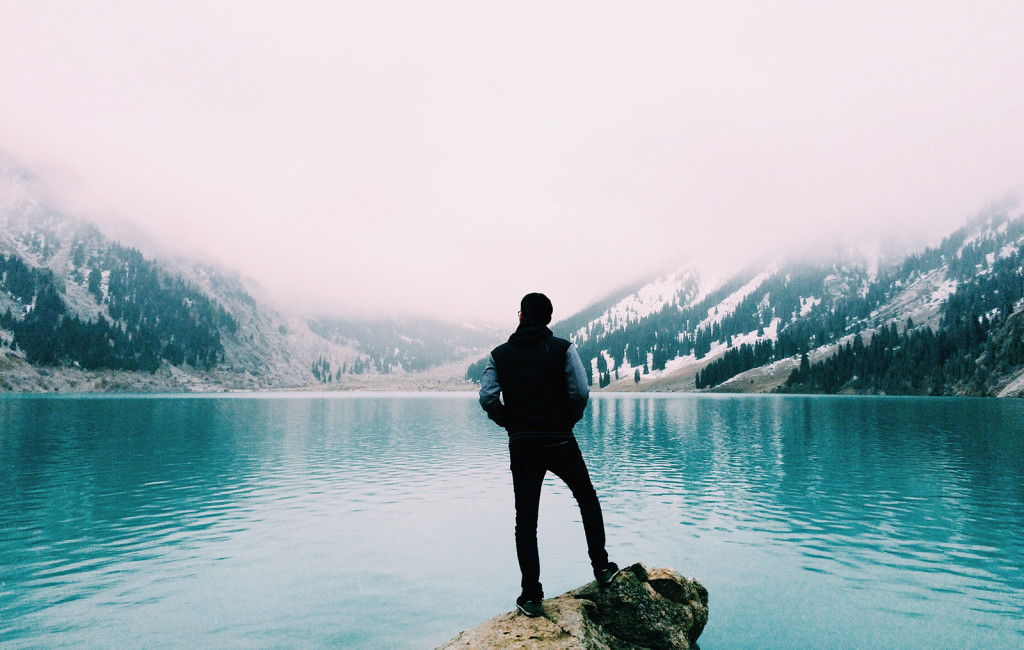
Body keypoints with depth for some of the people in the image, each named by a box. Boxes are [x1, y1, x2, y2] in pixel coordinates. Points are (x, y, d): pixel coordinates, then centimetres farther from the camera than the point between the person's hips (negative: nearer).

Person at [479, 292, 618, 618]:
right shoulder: (563, 349, -3)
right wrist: (569, 420, 6)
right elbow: (580, 392, -11)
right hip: (560, 442, -1)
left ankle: (531, 596, 9)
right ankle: (601, 567, 28)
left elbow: (487, 398, -7)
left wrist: (509, 423, 8)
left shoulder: (500, 354, 1)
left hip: (521, 445, 1)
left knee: (525, 520, 8)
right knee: (588, 499, 23)